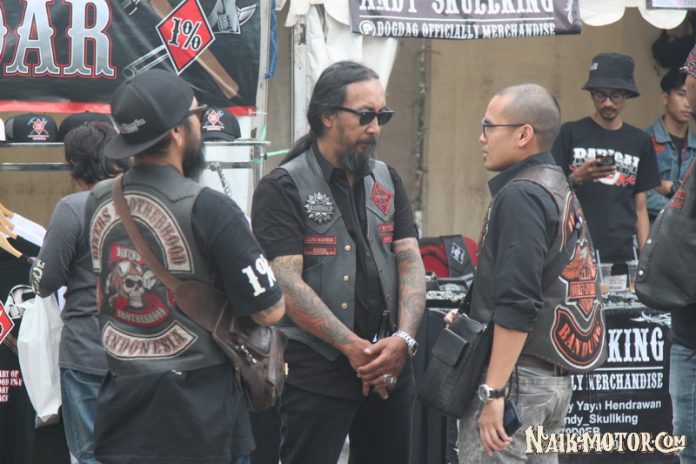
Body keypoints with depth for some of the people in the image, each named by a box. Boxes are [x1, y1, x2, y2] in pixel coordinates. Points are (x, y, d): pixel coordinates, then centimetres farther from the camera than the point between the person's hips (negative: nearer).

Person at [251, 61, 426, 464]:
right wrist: (355, 348, -15)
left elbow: (412, 265, 8)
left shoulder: (388, 182, 13)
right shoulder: (283, 189, -6)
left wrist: (403, 339, -9)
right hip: (317, 370, -5)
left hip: (391, 367, 5)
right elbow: (287, 284, -13)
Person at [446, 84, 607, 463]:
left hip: (517, 374, -10)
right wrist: (475, 315, 22)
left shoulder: (521, 195, -15)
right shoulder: (558, 189, 15)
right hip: (556, 376, 10)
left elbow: (517, 306, -21)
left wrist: (493, 392, -22)